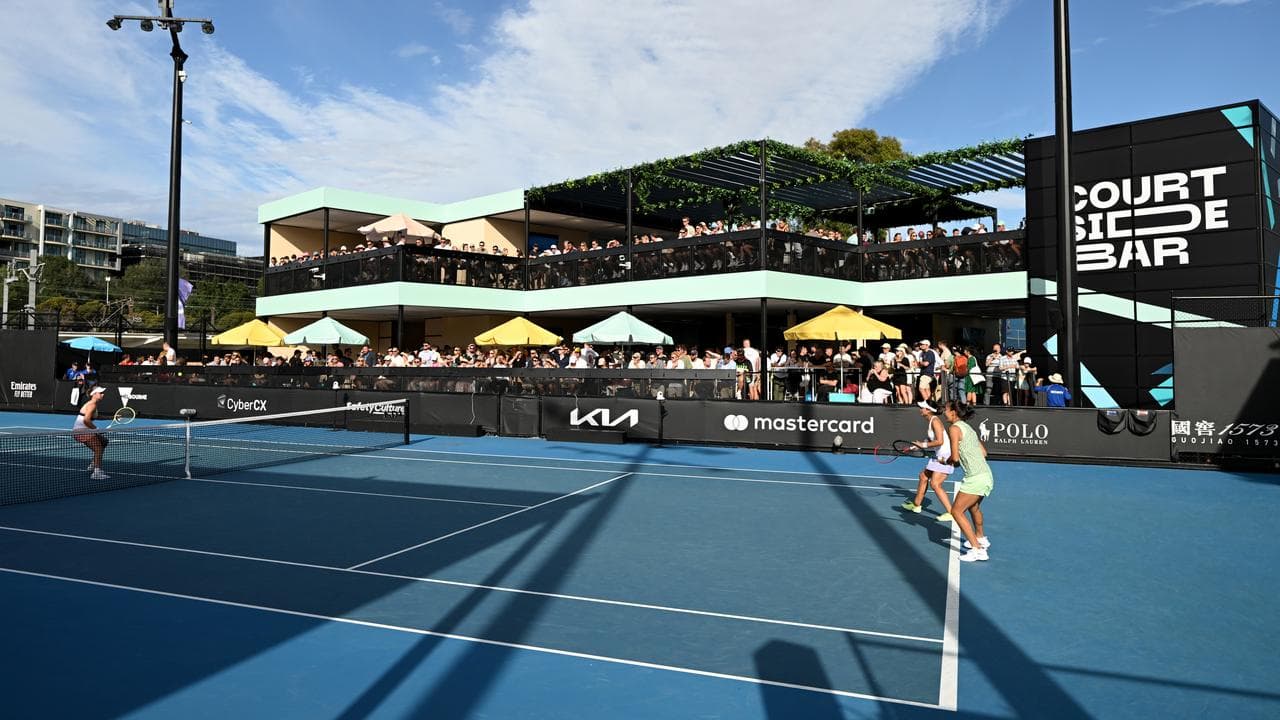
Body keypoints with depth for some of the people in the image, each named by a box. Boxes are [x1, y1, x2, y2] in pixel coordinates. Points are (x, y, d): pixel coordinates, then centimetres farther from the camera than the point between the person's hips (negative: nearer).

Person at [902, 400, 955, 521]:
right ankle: (916, 505, 34)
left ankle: (950, 512, -9)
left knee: (935, 484, -13)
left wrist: (924, 445, -16)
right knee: (923, 476, 18)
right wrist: (919, 444, 9)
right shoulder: (931, 421, 9)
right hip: (939, 456, 10)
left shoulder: (935, 421, -19)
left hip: (946, 457, -10)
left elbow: (940, 441, -27)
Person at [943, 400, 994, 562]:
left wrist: (948, 461, 6)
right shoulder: (968, 427, 17)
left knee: (956, 511, -5)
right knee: (973, 507, 31)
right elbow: (984, 453, 21)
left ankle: (977, 550, -9)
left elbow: (955, 457, -15)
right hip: (987, 475, 10)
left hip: (976, 478, -10)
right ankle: (980, 538, 51)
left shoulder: (954, 428, -10)